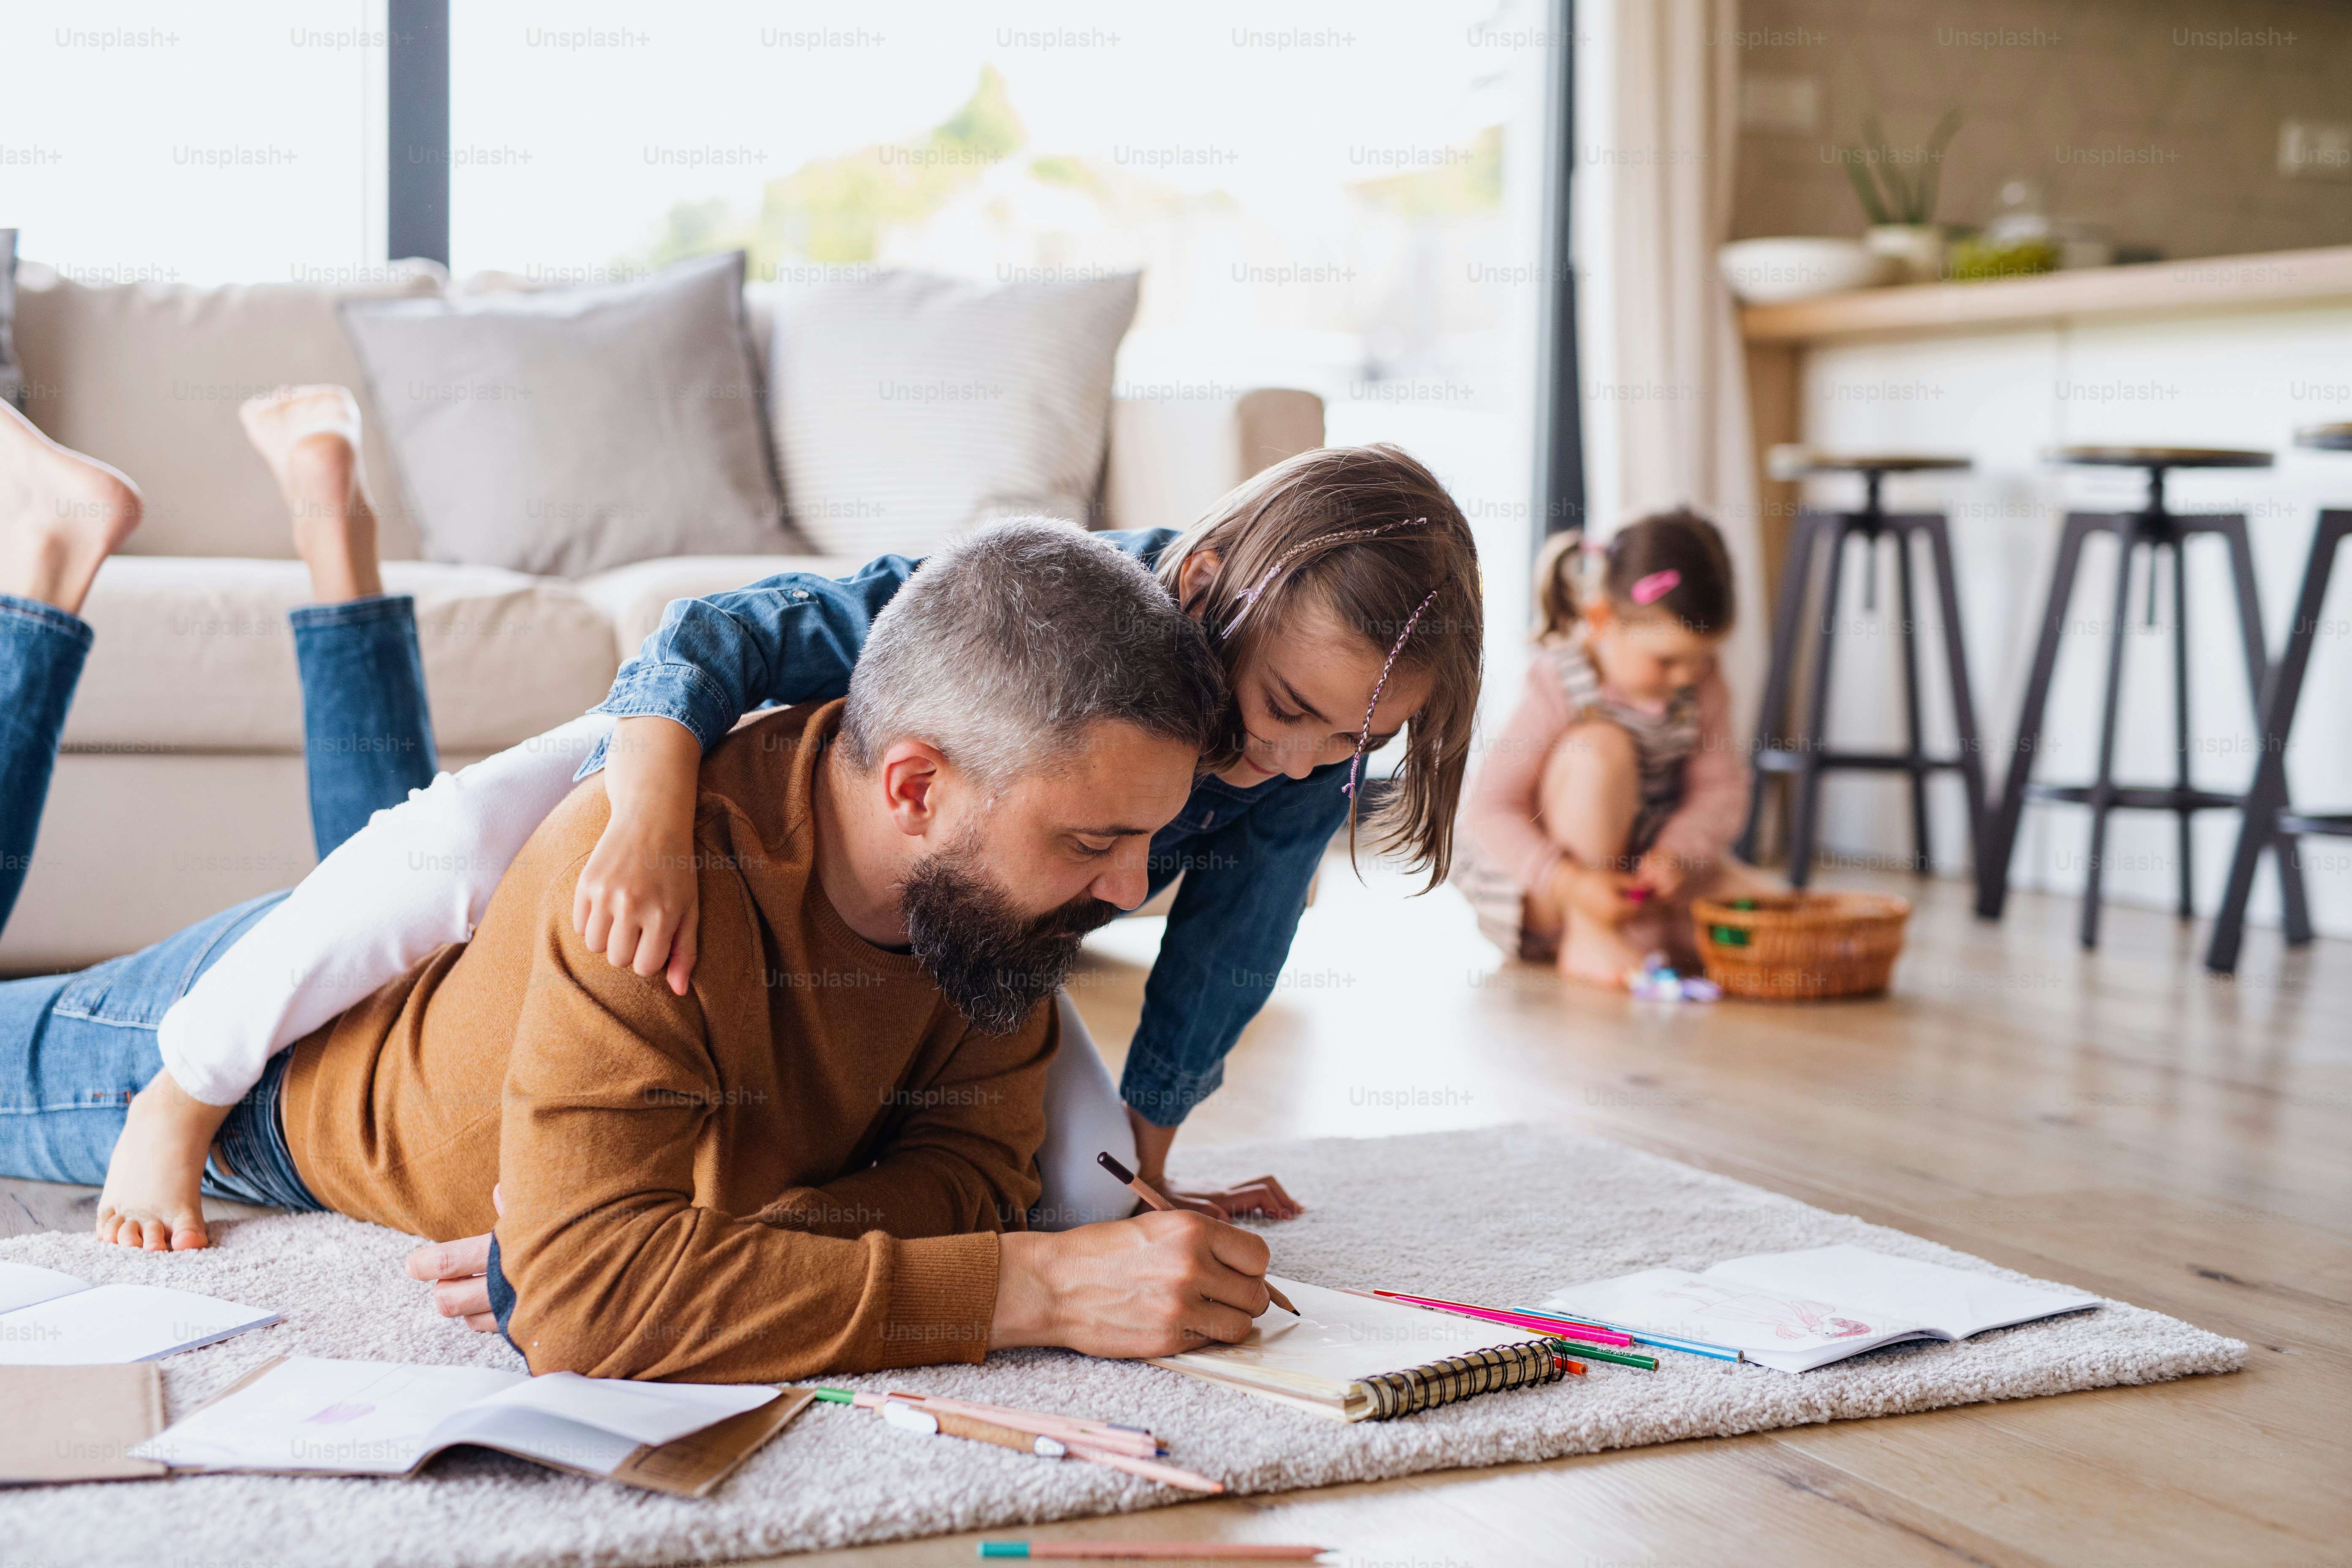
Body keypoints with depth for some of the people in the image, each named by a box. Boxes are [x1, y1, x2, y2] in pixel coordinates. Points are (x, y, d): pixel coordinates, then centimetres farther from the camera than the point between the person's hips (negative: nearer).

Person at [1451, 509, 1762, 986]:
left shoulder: (1701, 687, -4)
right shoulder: (1557, 691, -20)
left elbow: (1721, 790, -5)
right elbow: (1489, 812, -23)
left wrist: (1675, 852, -25)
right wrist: (1573, 883, -35)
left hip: (1645, 862, 4)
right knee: (1602, 747, -32)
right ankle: (1585, 941, -21)